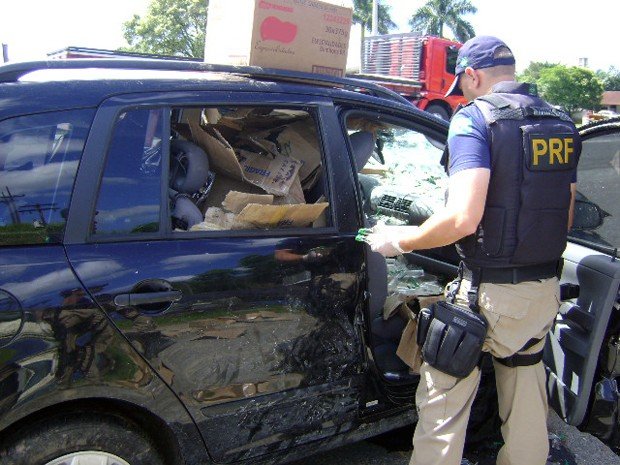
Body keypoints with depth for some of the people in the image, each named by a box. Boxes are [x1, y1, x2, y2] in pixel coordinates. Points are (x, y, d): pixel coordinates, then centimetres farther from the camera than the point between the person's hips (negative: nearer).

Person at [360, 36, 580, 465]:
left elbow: (463, 218, -25)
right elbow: (566, 219, 14)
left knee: (443, 405, 9)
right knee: (527, 402, 24)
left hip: (488, 291, -7)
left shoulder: (476, 117, -13)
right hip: (545, 290, 8)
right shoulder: (563, 124, 10)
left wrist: (399, 241, -11)